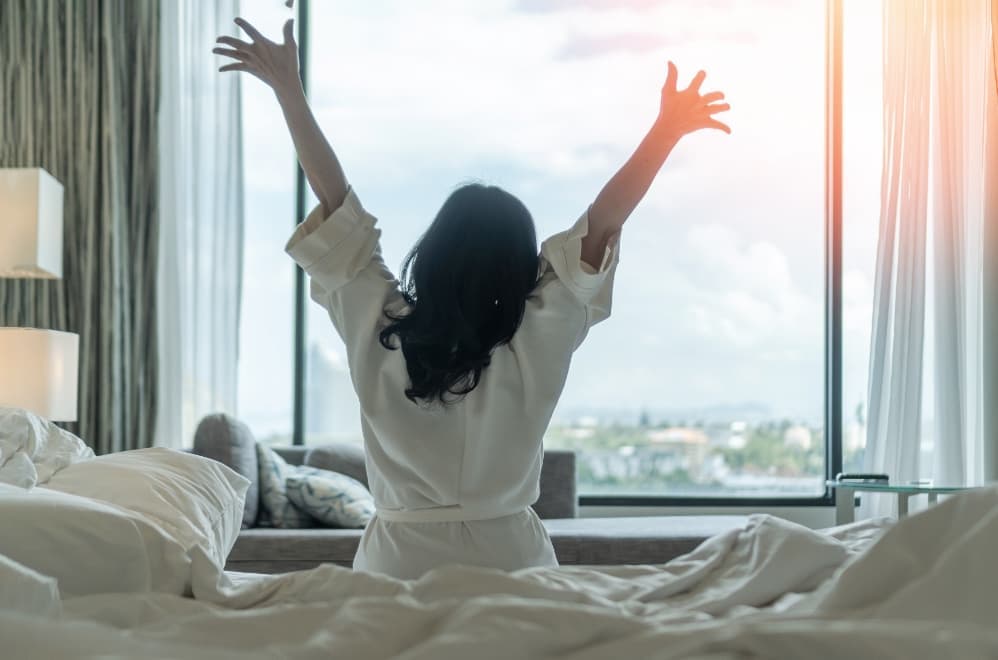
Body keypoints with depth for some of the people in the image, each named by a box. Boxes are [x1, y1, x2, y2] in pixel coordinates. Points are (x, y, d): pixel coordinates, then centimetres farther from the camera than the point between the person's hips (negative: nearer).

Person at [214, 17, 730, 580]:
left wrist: (289, 89, -1)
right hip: (509, 558, -1)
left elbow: (337, 201, -6)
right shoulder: (534, 342, -15)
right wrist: (669, 127, -12)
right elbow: (601, 225, -14)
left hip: (399, 561, 1)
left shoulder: (380, 326, -11)